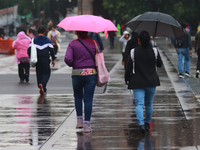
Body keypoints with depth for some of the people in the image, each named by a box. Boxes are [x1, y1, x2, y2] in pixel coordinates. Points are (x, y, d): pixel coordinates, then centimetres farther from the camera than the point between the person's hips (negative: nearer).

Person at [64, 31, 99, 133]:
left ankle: (79, 119, 15)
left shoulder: (73, 44, -3)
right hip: (91, 73, 0)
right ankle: (87, 124, -4)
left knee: (78, 96, 22)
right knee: (88, 99, 1)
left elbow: (67, 59, -13)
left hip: (77, 73, 0)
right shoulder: (94, 43, 2)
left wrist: (72, 64, 6)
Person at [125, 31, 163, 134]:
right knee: (149, 103, 17)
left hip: (137, 82, -2)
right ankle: (147, 123, 29)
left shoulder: (133, 52, -10)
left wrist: (126, 79, 10)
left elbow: (129, 68, -5)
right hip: (151, 82, 2)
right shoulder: (154, 51, -5)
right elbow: (160, 64, 9)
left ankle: (141, 123, -24)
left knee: (139, 103, -6)